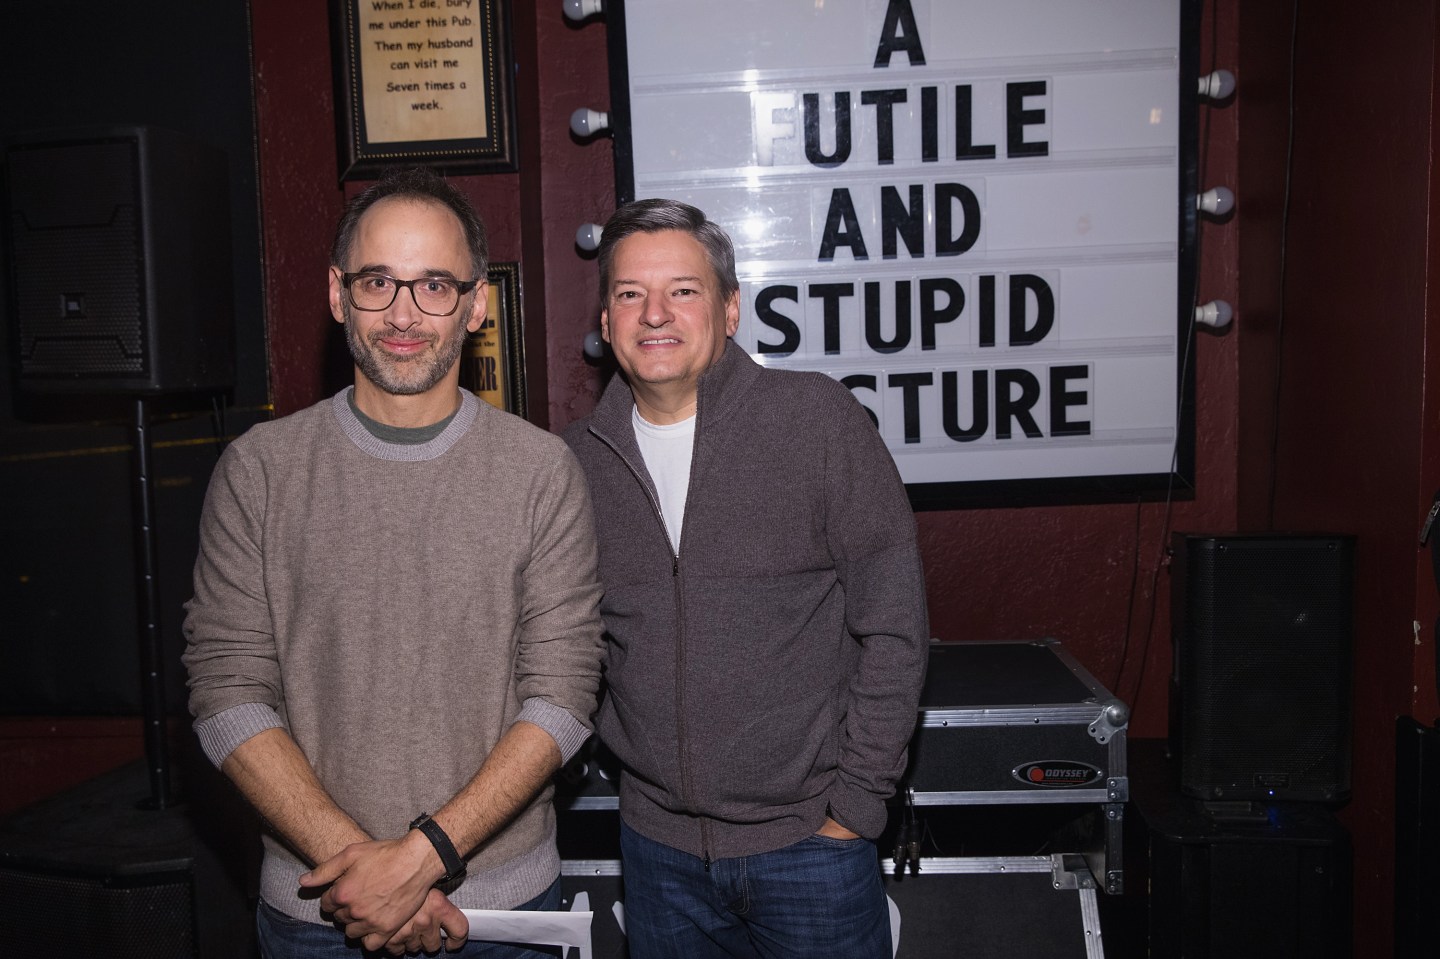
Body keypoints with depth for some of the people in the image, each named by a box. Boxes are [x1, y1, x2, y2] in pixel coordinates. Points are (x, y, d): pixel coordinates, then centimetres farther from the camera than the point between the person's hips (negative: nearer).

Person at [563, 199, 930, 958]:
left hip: (807, 838, -3)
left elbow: (893, 625, -8)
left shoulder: (817, 420, -9)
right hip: (657, 846, 3)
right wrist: (623, 756, 2)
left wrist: (856, 803, -8)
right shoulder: (576, 459, 1)